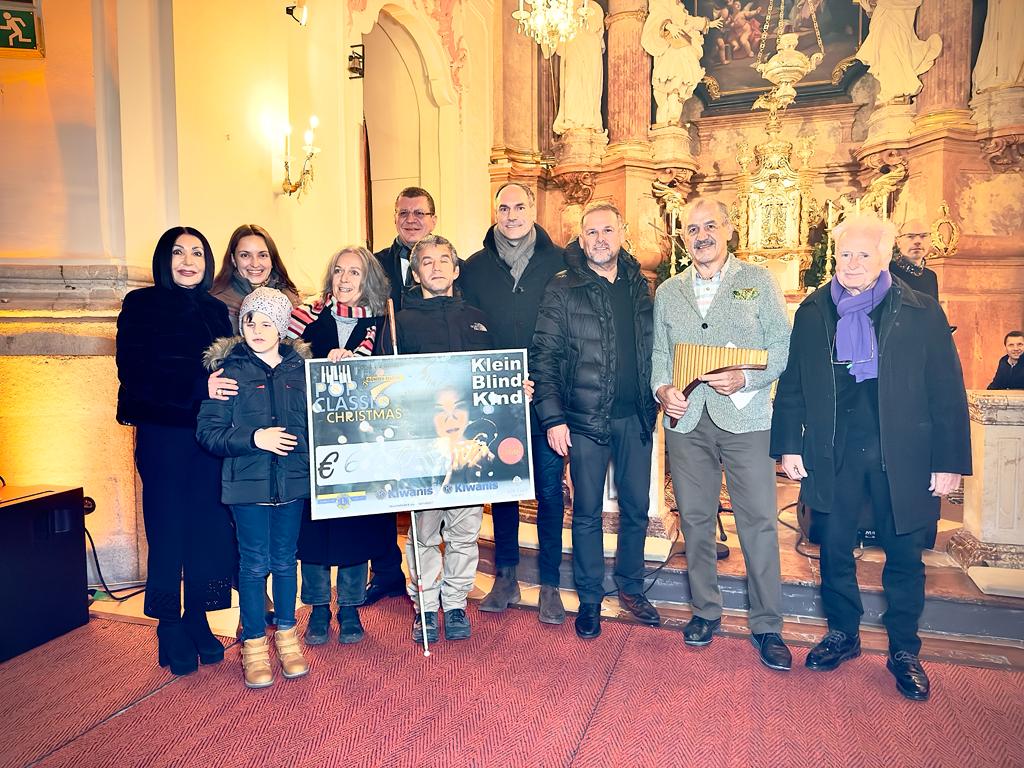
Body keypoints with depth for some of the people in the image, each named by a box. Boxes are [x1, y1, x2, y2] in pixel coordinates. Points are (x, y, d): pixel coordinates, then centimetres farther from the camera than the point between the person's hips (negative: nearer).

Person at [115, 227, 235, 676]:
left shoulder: (216, 311, 13)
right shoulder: (141, 306, 1)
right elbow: (135, 373, -10)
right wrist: (199, 388, -21)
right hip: (162, 433, -3)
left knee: (209, 529, 4)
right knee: (167, 529, 2)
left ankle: (197, 620, 18)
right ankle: (170, 628, 15)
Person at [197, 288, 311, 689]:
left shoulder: (301, 367, 4)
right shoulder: (229, 370, -2)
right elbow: (207, 432, -7)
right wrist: (254, 438, -17)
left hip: (293, 479, 2)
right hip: (248, 482, -2)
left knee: (285, 559, 13)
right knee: (254, 562, 5)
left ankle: (287, 634, 30)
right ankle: (254, 644, 21)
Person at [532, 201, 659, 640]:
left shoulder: (638, 286, 8)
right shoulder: (563, 290, -4)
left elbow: (651, 350, 14)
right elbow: (543, 357, -7)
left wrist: (656, 399, 7)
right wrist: (552, 418, -13)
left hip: (635, 418, 4)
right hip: (585, 419, -4)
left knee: (636, 507, 13)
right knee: (587, 513, 7)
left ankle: (630, 588, 32)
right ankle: (590, 599, 23)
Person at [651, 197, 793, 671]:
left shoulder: (759, 281, 6)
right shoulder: (667, 292, 15)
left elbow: (782, 346, 0)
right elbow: (658, 352, 14)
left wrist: (745, 379, -15)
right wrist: (662, 388, -5)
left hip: (744, 417, -2)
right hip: (685, 419, 3)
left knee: (759, 521, -1)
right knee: (695, 519, 9)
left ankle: (766, 625, 14)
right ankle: (705, 610, 26)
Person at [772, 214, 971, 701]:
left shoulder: (921, 312, -2)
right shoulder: (812, 312, 3)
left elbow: (947, 392, -2)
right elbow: (792, 384, 4)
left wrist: (950, 461, -5)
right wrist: (789, 446, 0)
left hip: (901, 456, -1)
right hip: (833, 455, 2)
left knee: (904, 556, 10)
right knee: (834, 549, 11)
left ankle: (904, 650, 28)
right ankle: (843, 634, 31)